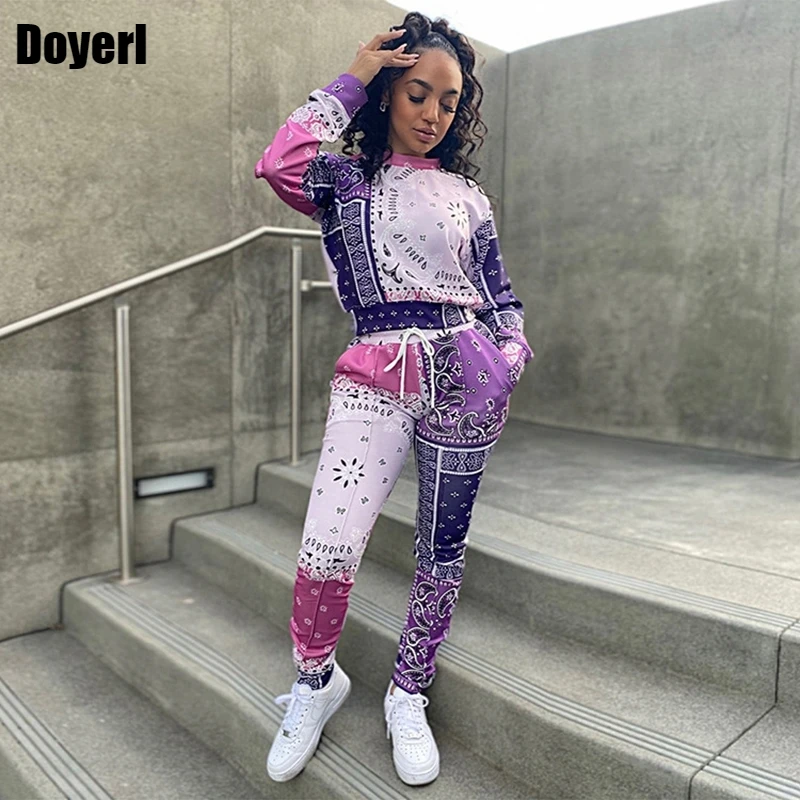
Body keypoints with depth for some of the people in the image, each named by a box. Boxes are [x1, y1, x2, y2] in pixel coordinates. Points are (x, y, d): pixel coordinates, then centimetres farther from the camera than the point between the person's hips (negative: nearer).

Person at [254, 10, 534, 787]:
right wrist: (346, 82, 0)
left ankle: (408, 695, 30)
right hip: (376, 379, -2)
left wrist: (509, 360, -5)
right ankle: (315, 680, 16)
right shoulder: (346, 179, 11)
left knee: (442, 551, 7)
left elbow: (501, 295, 15)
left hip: (463, 379, 3)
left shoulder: (466, 193, 16)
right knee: (327, 550, -15)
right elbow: (279, 163, -11)